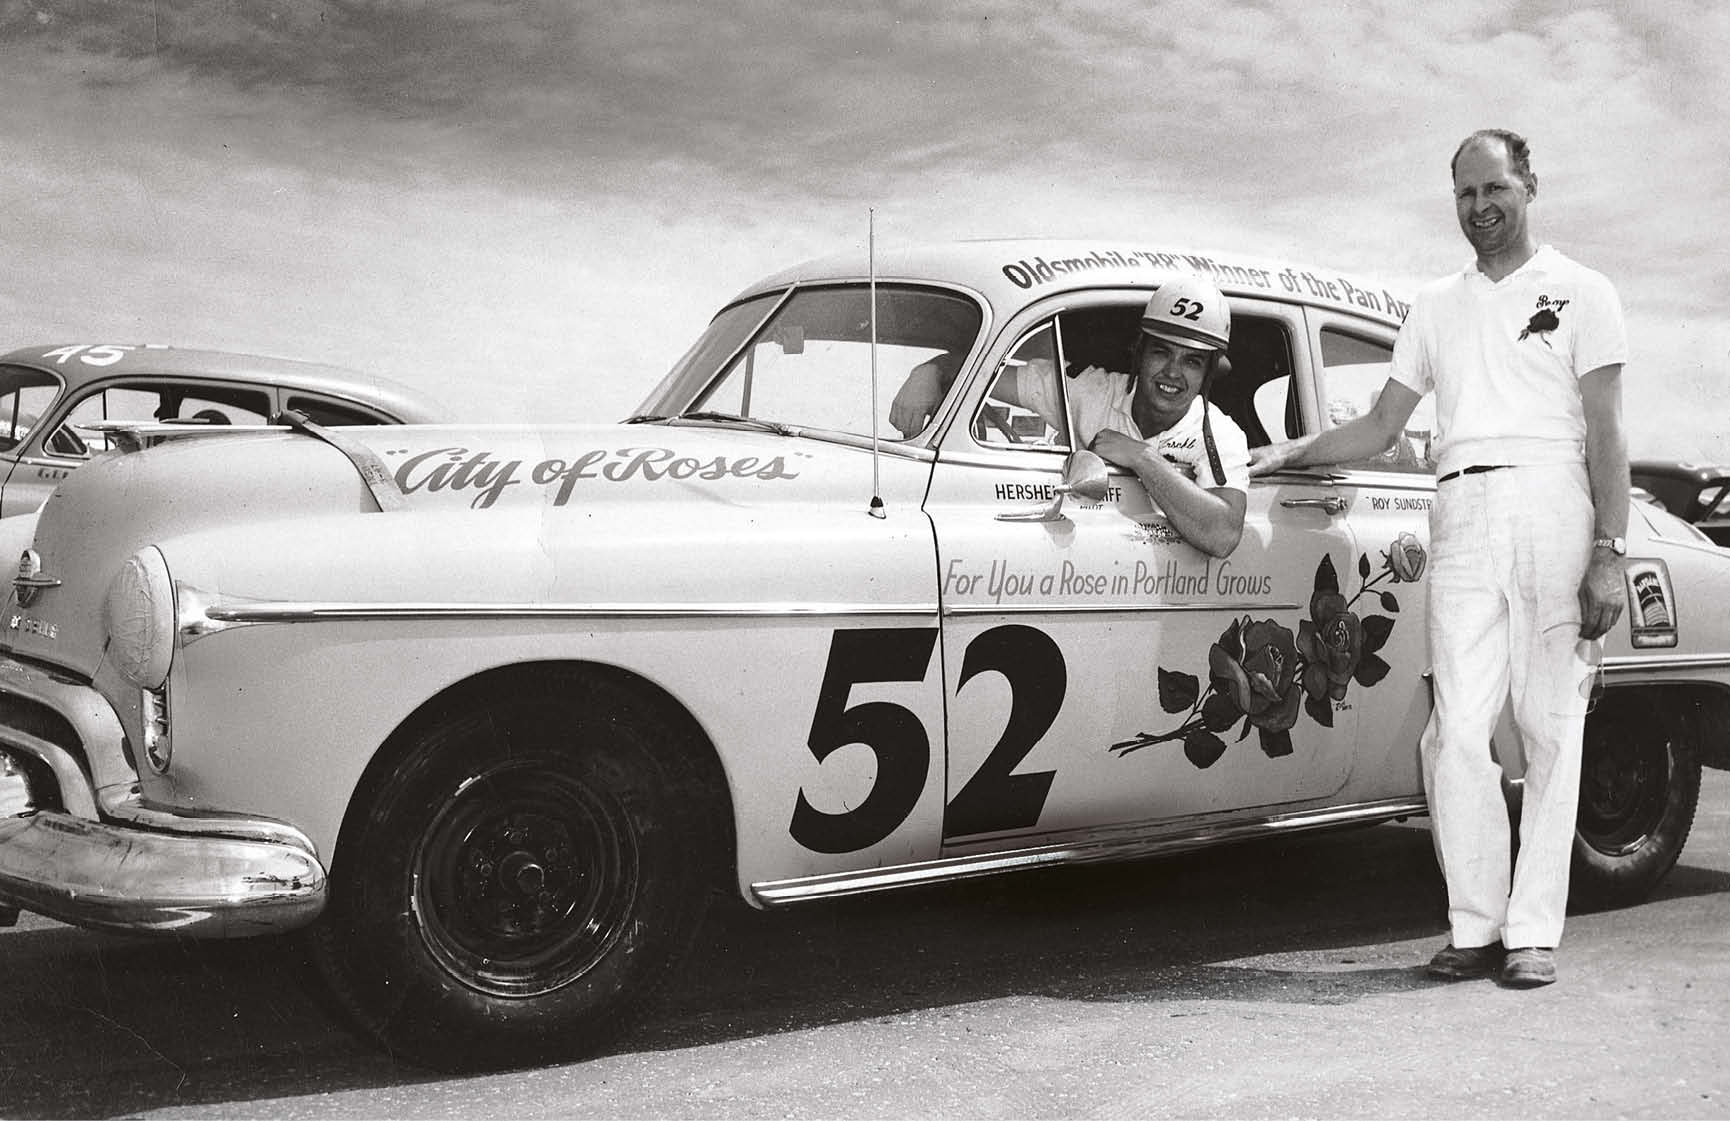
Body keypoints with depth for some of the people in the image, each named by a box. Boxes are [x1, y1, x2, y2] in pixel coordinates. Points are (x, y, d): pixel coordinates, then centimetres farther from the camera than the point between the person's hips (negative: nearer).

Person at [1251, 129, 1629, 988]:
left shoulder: (1579, 293, 11)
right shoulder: (1435, 306, 22)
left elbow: (1605, 434, 3)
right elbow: (1381, 427, 23)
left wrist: (1608, 553, -6)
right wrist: (1292, 452, 10)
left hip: (1552, 501, -3)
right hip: (1461, 514, 3)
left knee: (1550, 729, -3)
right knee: (1458, 730, -7)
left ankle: (1534, 931, 2)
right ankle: (1476, 926, 0)